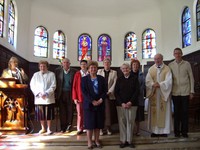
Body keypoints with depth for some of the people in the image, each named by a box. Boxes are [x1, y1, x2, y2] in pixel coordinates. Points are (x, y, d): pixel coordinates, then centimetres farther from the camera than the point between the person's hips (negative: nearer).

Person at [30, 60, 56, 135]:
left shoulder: (51, 74, 2)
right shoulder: (36, 75, 10)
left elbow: (53, 86, -4)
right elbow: (32, 85, 5)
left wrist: (46, 93, -15)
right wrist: (38, 93, -8)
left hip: (48, 98, -2)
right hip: (39, 98, 2)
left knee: (49, 114, 1)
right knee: (40, 114, 7)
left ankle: (48, 129, 15)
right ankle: (43, 128, 24)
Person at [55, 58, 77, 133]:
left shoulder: (74, 72, 2)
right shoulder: (58, 71, 7)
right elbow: (55, 82, 5)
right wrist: (56, 93, -4)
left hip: (70, 94, -1)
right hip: (61, 94, 1)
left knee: (70, 111, 4)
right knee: (62, 111, 4)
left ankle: (68, 127, 17)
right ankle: (63, 128, 14)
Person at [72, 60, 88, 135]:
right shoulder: (77, 74, 2)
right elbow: (74, 86, 1)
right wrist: (75, 98, -4)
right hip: (79, 97, 0)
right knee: (80, 113, 6)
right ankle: (80, 129, 17)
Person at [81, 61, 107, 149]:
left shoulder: (101, 78, 9)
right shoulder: (84, 79, 2)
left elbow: (105, 91, 4)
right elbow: (84, 92, -8)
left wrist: (101, 99, -12)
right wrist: (92, 101, -16)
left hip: (100, 104, 3)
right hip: (89, 104, -2)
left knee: (98, 124, 8)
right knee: (90, 124, 2)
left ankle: (97, 140, 21)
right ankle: (89, 142, 14)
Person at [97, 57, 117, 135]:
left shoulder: (114, 72, 8)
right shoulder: (99, 71, 11)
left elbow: (115, 83, 0)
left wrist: (109, 91, -9)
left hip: (109, 94, 0)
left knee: (108, 111, 0)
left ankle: (108, 127, 10)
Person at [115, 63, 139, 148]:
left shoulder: (134, 79, 6)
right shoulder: (119, 79, 7)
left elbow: (137, 91, 0)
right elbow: (116, 92, 3)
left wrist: (130, 102, -10)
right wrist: (122, 103, -8)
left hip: (132, 104, 0)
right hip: (121, 104, 1)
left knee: (130, 122, 1)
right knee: (122, 122, 1)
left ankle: (129, 140, 12)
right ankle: (123, 141, 10)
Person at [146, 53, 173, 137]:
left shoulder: (167, 69, 1)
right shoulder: (151, 69, 7)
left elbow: (168, 81, -10)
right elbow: (148, 81, -3)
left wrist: (160, 84, -23)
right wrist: (153, 84, -22)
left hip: (164, 93, -2)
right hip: (153, 93, 2)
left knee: (164, 111, 2)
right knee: (154, 112, 3)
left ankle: (164, 130, 10)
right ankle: (155, 130, 10)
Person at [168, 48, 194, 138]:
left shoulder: (187, 64, 3)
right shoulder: (170, 65, 5)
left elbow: (191, 78, 4)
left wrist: (192, 91, 0)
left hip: (185, 92, 0)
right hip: (175, 92, 1)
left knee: (185, 112, 3)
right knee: (176, 112, 6)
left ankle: (184, 131, 14)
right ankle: (177, 131, 16)